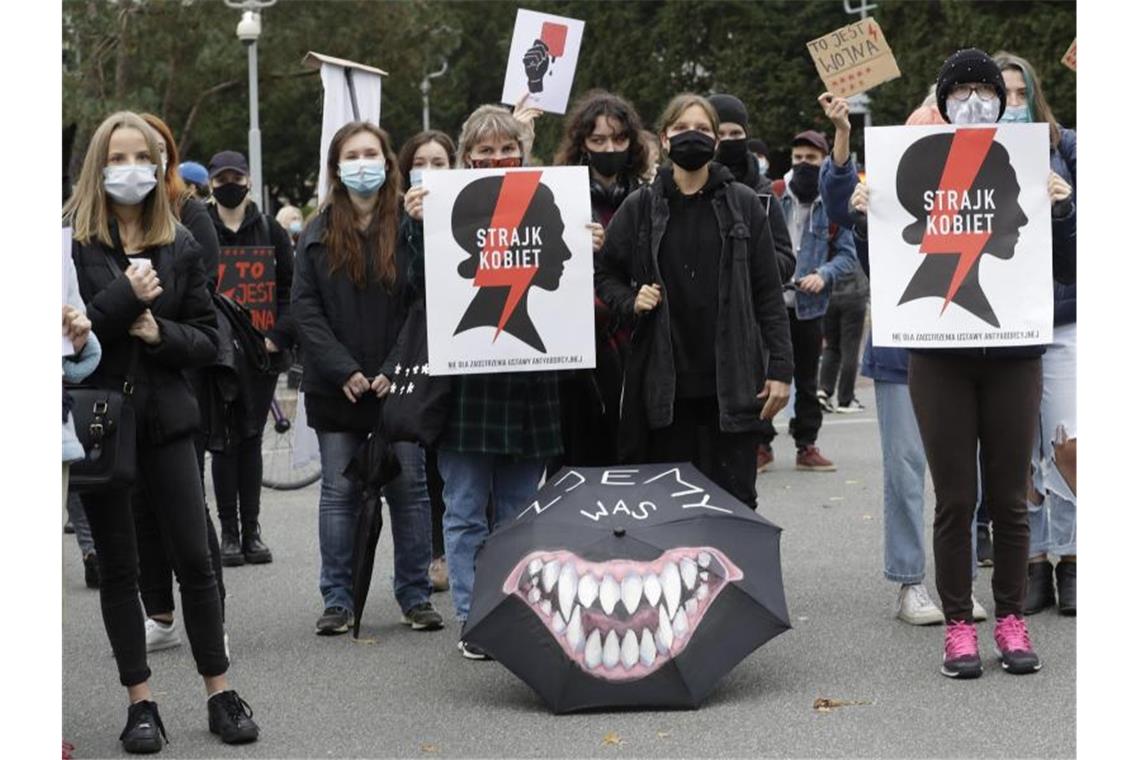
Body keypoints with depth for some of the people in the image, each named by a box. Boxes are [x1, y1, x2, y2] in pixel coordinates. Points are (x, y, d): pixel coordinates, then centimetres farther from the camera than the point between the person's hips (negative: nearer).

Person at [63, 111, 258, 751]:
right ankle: (140, 702, 13)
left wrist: (161, 333, -11)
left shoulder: (180, 245, 7)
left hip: (165, 417, 2)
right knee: (118, 565, 5)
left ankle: (221, 692, 13)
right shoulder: (73, 241, -2)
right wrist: (124, 298, -19)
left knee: (194, 558, 2)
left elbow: (208, 337, 7)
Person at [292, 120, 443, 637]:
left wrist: (394, 370, -13)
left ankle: (415, 595, 13)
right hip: (337, 389, 1)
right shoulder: (317, 234, 5)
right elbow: (304, 308, -1)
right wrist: (344, 371, -11)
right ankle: (338, 600, 13)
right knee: (339, 492, 6)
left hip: (398, 384, -1)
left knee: (409, 489, 4)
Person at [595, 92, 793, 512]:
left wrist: (780, 367, -2)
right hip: (664, 386, 1)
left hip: (732, 382, -1)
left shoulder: (744, 205, 4)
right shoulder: (641, 207, 6)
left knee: (735, 500, 1)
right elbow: (604, 273, 16)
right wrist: (631, 301, -5)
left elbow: (769, 294, 4)